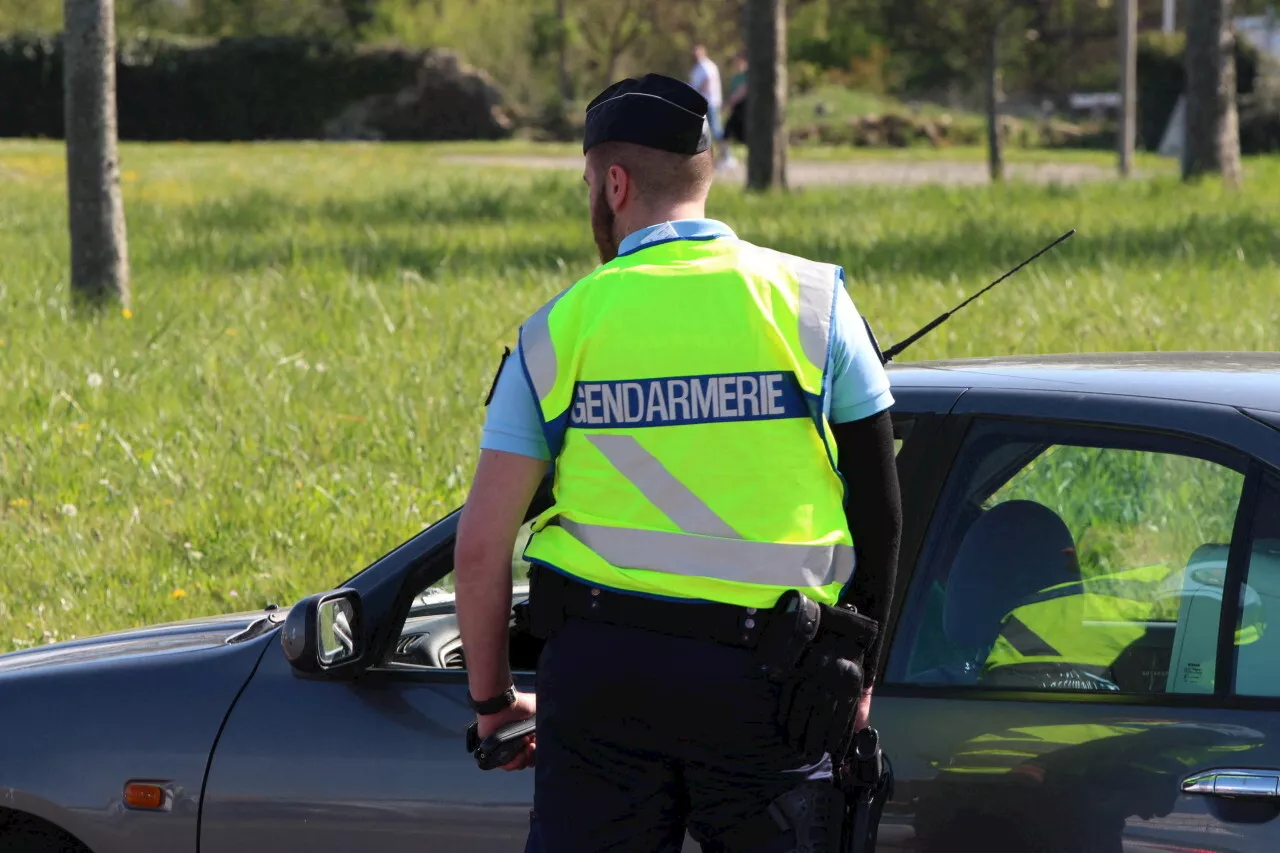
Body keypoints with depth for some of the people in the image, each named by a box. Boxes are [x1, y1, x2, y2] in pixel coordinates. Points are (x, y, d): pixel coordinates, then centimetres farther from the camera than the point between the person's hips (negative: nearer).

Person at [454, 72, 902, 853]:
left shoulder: (561, 328, 3)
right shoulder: (812, 301, 2)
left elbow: (483, 545, 1)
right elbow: (878, 510, 3)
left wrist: (493, 698, 14)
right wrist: (860, 673, 13)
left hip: (600, 668, 1)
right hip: (758, 673, 0)